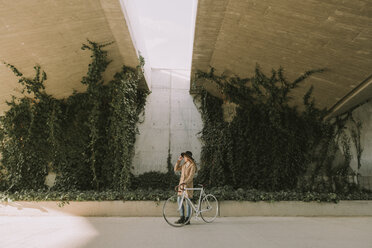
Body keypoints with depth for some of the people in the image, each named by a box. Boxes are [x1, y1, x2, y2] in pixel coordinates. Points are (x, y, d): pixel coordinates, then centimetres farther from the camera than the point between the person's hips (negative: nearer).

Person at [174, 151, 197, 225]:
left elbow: (191, 176, -19)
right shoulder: (184, 164, 11)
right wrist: (179, 160, 5)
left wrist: (185, 182, -30)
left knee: (188, 201, -1)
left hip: (188, 184, -7)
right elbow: (176, 169, 13)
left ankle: (187, 219, 8)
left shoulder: (192, 165, -10)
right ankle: (182, 217, 12)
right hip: (181, 183, 7)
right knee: (179, 200, 4)